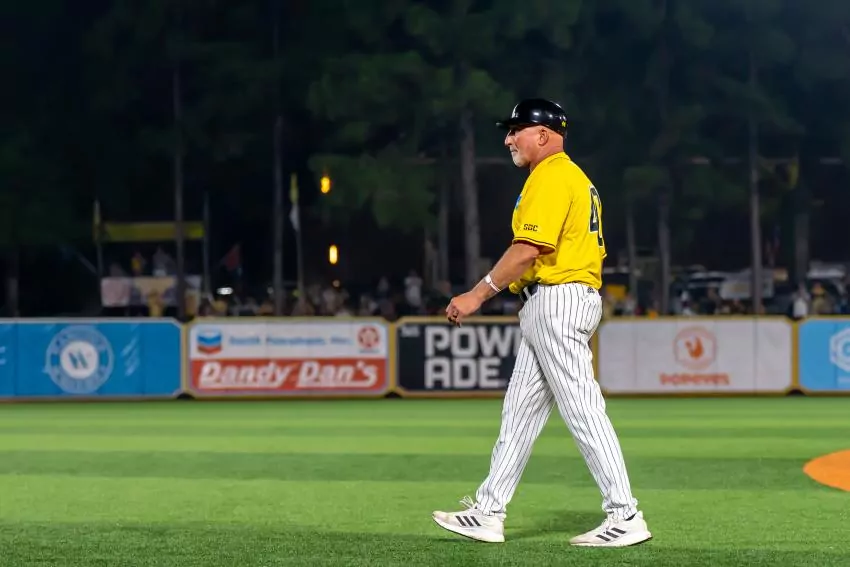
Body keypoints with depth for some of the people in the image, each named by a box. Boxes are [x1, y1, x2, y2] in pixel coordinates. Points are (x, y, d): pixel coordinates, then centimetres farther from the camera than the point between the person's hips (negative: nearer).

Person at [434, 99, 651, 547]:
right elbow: (584, 246, 20)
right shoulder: (576, 177, 21)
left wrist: (478, 294, -19)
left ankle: (625, 518, -9)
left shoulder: (551, 176, -12)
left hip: (557, 302, -11)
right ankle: (488, 514, 15)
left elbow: (528, 248, -22)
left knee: (583, 411, -10)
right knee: (519, 410, 11)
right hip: (543, 308, 11)